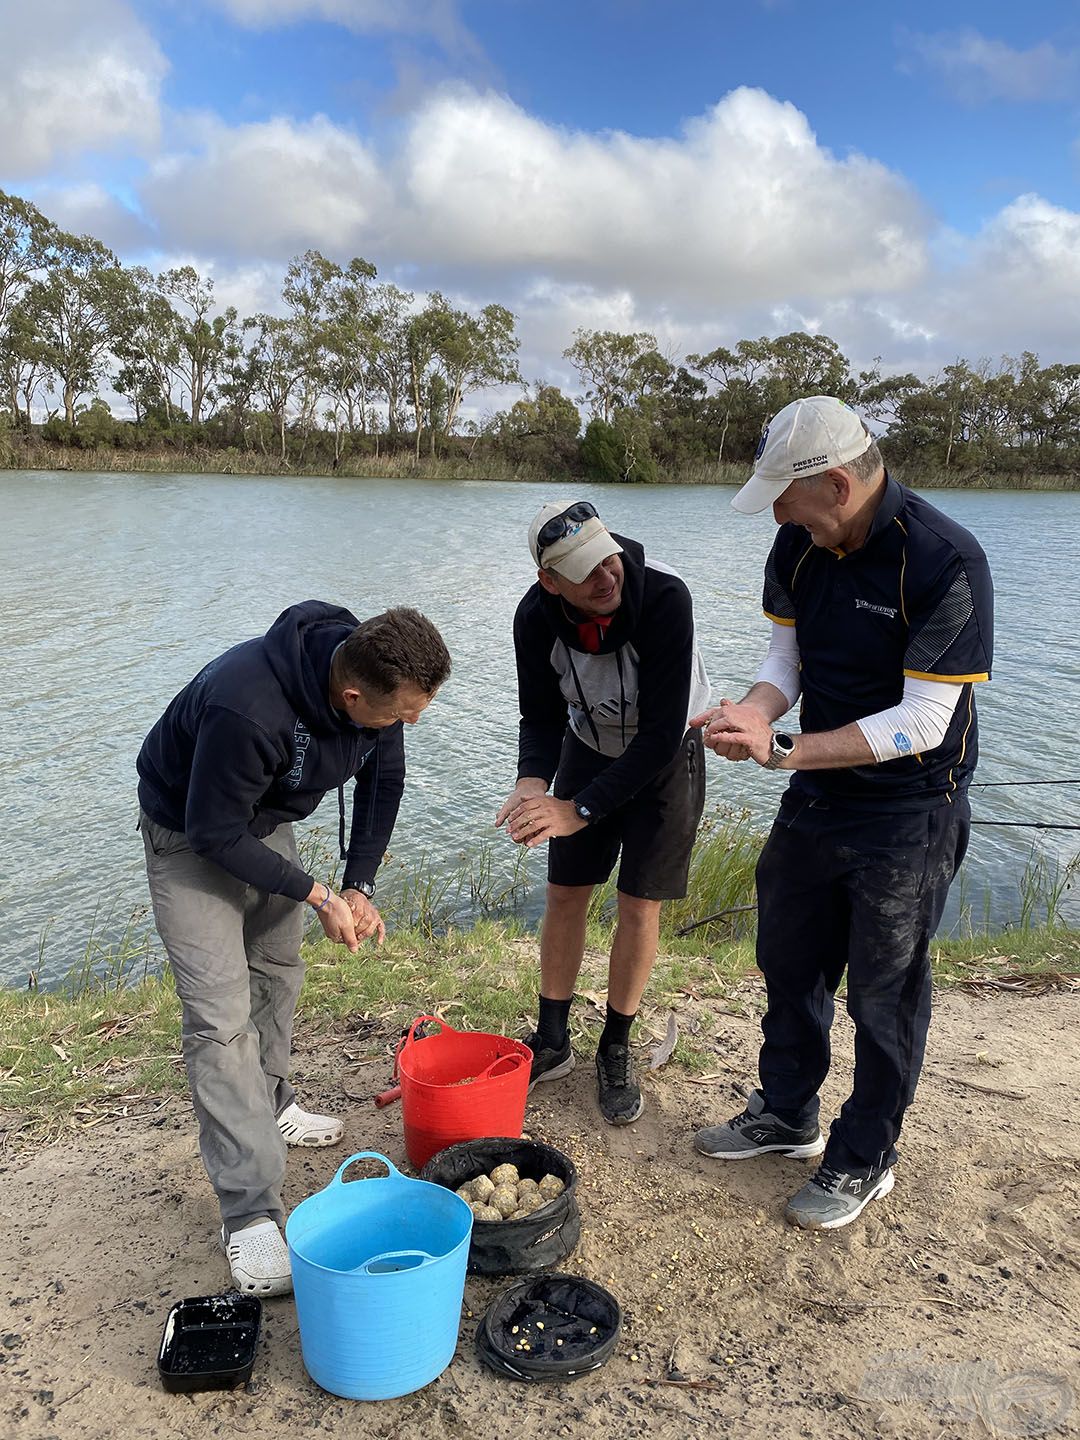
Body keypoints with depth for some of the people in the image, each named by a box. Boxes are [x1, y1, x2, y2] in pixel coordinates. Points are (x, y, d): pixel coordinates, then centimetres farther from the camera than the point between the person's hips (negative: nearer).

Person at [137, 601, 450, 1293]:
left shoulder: (377, 680, -21)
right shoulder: (248, 710, -43)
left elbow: (383, 779, -3)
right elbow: (215, 833, -30)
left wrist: (361, 886, -9)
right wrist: (318, 896, -23)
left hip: (266, 821, 7)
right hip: (192, 836, -7)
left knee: (278, 972, 19)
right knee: (220, 1017, -10)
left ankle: (268, 1104, 43)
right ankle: (250, 1217, -3)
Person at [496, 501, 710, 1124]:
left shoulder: (664, 596, -36)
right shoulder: (536, 617, -22)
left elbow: (662, 731, -35)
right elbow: (542, 716, -10)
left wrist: (582, 810, -36)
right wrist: (532, 781, -31)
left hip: (667, 754, -3)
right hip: (589, 745, 4)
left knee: (640, 904, -1)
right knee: (565, 894, 6)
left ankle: (616, 1050, 20)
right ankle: (553, 1041, 24)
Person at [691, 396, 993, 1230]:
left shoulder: (945, 564, -26)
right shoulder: (800, 545, -5)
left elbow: (921, 723, -26)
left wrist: (784, 751, -28)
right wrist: (755, 712, -20)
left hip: (910, 815, -7)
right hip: (817, 796, 7)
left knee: (885, 992, 8)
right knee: (791, 964, 19)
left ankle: (865, 1159, 30)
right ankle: (787, 1115, 41)